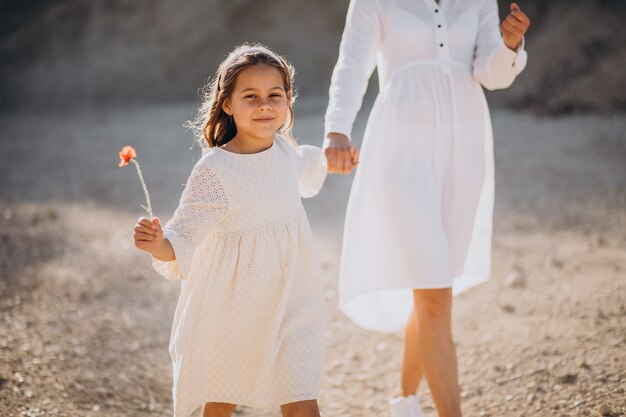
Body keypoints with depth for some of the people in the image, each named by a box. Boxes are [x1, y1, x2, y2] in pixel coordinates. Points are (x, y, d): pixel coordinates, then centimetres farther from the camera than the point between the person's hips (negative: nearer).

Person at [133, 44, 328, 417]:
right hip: (233, 310, -3)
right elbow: (183, 243, -23)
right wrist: (158, 245, -45)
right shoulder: (214, 172, -23)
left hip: (290, 301, 4)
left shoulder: (283, 148, -4)